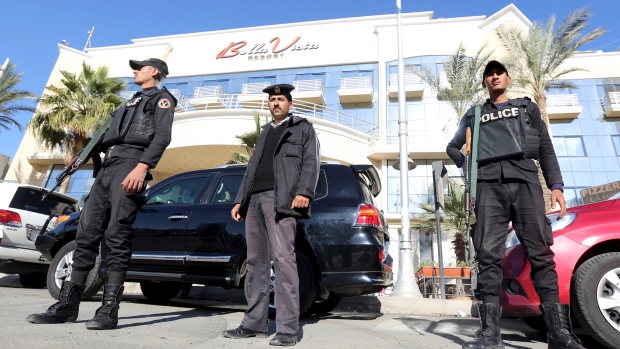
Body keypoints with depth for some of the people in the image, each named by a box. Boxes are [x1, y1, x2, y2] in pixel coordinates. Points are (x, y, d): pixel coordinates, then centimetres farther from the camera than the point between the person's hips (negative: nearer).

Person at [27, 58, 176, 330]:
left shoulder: (161, 99, 9)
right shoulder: (131, 103, 35)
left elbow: (162, 136, -9)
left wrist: (142, 166, -23)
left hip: (130, 165, -8)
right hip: (107, 167, 8)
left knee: (117, 237, -13)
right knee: (87, 231, 2)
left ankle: (109, 309, -11)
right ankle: (67, 304, 6)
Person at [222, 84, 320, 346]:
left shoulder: (303, 128, 13)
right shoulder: (265, 132, 30)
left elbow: (311, 162, -1)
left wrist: (304, 192, -18)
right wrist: (240, 200, 16)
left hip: (280, 199, -6)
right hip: (255, 200, 7)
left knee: (283, 259, -13)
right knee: (256, 262, 5)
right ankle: (254, 323, 12)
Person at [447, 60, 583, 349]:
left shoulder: (527, 108, 24)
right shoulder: (474, 115, 25)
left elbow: (546, 149, 15)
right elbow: (452, 147, 30)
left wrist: (556, 186, 2)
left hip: (525, 180, 0)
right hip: (489, 185, 0)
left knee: (540, 252, -8)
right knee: (488, 255, -9)